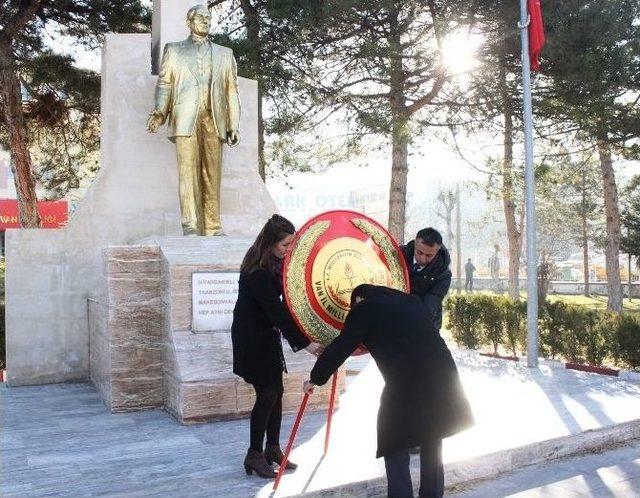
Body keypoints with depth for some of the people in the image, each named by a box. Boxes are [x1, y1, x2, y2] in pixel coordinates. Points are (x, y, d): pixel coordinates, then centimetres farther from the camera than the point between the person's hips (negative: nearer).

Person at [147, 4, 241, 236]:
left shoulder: (224, 54, 23)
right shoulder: (174, 50, 20)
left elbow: (231, 90, 16)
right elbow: (164, 83, 10)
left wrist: (234, 125, 7)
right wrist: (159, 112, -8)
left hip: (214, 119, 2)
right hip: (186, 118, -2)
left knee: (212, 173, -3)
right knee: (188, 172, -11)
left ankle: (212, 226, -2)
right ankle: (190, 224, -13)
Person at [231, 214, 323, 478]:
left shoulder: (275, 262, -1)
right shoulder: (257, 272, -26)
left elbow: (280, 304, 7)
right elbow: (276, 310, -27)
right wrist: (303, 342, -26)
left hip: (268, 334, 8)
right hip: (251, 337, -8)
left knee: (276, 391, 10)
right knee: (267, 393, -4)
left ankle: (272, 448, 23)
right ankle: (254, 454, 10)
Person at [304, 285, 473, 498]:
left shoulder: (364, 310, 6)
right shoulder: (410, 301, 22)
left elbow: (339, 348, 8)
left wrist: (315, 379, 21)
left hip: (406, 383, -6)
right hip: (441, 375, 6)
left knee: (395, 445, 8)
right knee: (432, 441, 19)